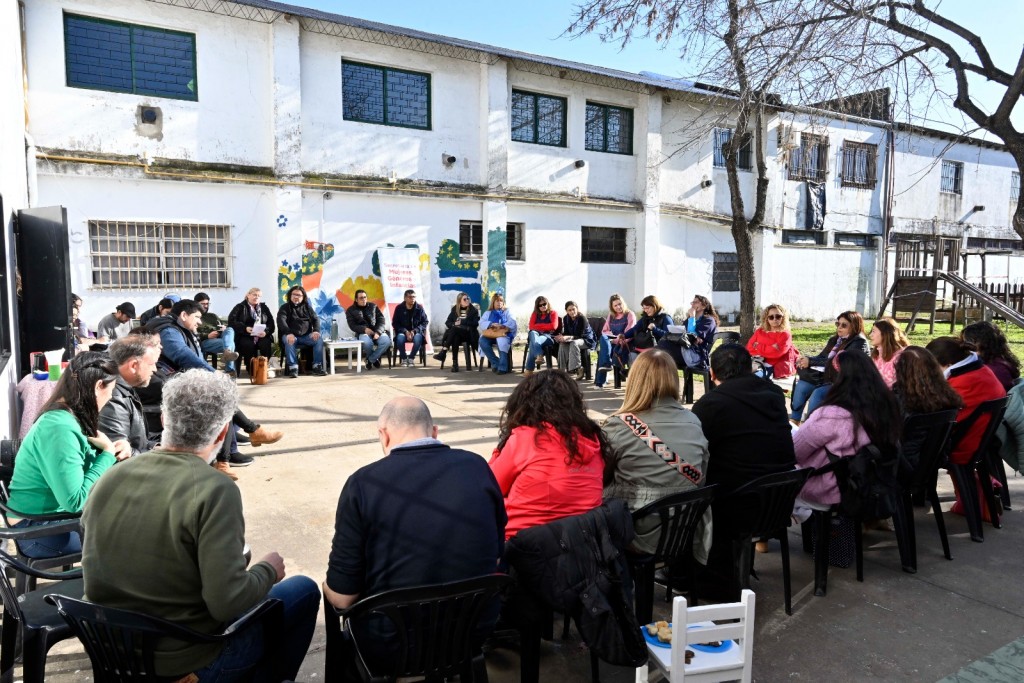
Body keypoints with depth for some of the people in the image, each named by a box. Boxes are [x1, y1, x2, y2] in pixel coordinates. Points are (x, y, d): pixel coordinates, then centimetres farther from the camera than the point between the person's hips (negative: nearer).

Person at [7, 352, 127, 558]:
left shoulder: (69, 417, 2)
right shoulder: (60, 428, -25)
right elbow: (76, 502, -28)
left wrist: (114, 449, -7)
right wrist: (108, 453, -19)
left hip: (60, 515, 9)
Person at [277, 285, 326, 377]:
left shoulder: (307, 307, 17)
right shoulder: (285, 308, 7)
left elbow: (316, 319, 7)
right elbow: (281, 321, -10)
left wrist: (316, 330, -17)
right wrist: (288, 333, -31)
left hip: (306, 336, 3)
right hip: (291, 335, -2)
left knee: (319, 340, -25)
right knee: (289, 341, -36)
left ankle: (317, 366, -24)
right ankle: (293, 368, -36)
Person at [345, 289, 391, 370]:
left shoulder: (373, 306, 11)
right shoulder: (351, 310, 7)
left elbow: (381, 320, 4)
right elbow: (352, 326, -2)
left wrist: (378, 332, -15)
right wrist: (364, 329, -21)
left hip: (377, 331, 2)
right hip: (362, 332, -2)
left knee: (386, 341, -30)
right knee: (367, 343, -38)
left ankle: (370, 360, -10)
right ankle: (375, 358, -3)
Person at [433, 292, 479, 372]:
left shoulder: (473, 310, 4)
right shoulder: (455, 309, 14)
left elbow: (475, 323, -8)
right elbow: (447, 322, 10)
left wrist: (462, 322, -13)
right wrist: (454, 324, -12)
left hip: (469, 334, -3)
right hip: (456, 334, 3)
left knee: (454, 329, -32)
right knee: (455, 338, -35)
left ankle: (443, 352, -36)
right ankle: (455, 363, -37)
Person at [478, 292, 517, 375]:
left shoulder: (507, 312, 19)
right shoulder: (488, 313, 22)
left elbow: (512, 322, 0)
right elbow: (481, 323, 5)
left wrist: (502, 326, -17)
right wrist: (492, 324, -14)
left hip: (503, 334, -2)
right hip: (490, 334, 2)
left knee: (502, 341, -38)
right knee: (482, 341, -30)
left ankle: (503, 367, -36)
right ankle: (495, 363, -20)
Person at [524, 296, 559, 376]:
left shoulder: (553, 313, 11)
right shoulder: (535, 314, 20)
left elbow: (553, 326, -7)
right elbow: (531, 327, 3)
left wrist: (539, 325, 0)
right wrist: (546, 327, -4)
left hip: (548, 336, -3)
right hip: (536, 334, 3)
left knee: (533, 342, -38)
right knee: (533, 333, -39)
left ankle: (529, 369, -42)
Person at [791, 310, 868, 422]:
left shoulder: (859, 342, -9)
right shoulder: (835, 339, 15)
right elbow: (822, 357, 16)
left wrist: (811, 362, -18)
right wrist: (807, 359, -8)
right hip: (828, 376, 7)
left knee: (817, 393, -31)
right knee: (801, 386, -14)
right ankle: (793, 422, -12)